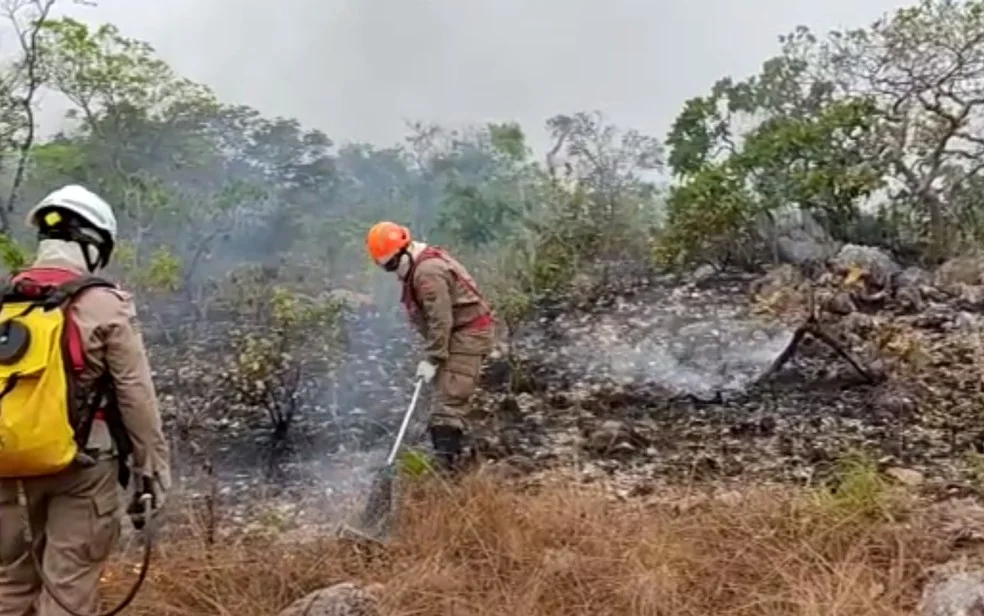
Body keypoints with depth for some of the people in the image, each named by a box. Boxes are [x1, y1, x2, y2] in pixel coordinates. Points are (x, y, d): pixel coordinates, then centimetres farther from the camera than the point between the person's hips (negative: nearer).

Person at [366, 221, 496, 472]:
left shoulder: (428, 271, -21)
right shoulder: (418, 267, 13)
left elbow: (440, 320, -22)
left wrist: (432, 359, -18)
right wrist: (432, 354, 9)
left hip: (468, 334, -11)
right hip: (459, 334, 11)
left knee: (450, 399, -14)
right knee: (451, 397, 14)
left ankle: (447, 461, -16)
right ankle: (451, 455, 22)